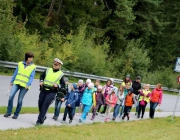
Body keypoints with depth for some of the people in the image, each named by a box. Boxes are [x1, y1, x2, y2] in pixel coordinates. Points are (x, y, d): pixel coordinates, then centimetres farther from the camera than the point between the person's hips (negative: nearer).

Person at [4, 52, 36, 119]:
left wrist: (28, 85, -17)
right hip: (16, 83, 2)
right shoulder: (20, 64, 7)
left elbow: (31, 77, -5)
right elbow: (15, 73, 14)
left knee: (20, 100, 0)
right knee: (11, 96, -12)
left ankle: (16, 114, 13)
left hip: (25, 85, -2)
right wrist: (12, 81, 14)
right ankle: (8, 112, 0)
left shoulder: (33, 67, 0)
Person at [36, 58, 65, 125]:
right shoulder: (48, 70, 10)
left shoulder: (61, 74, 0)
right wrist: (41, 81, 2)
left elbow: (63, 85, 2)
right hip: (43, 90, 5)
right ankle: (43, 117, 32)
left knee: (45, 105, -14)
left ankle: (40, 120, -10)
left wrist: (58, 85, -17)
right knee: (40, 104, 8)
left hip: (52, 92, -4)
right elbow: (42, 76, 21)